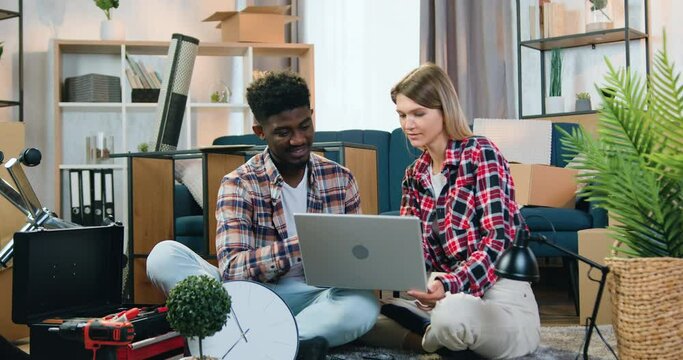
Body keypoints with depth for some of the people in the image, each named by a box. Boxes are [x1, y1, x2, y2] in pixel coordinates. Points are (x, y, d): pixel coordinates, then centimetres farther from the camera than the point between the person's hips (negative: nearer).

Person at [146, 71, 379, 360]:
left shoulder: (341, 179, 6)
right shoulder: (239, 184, -3)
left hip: (318, 298, 1)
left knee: (365, 304, -33)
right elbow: (231, 268, -16)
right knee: (165, 255, -24)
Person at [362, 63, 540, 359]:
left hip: (501, 297, -6)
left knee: (452, 312, -39)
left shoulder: (480, 153, -9)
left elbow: (498, 240, -18)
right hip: (451, 297, 6)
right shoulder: (415, 174, 11)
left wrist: (449, 285, -34)